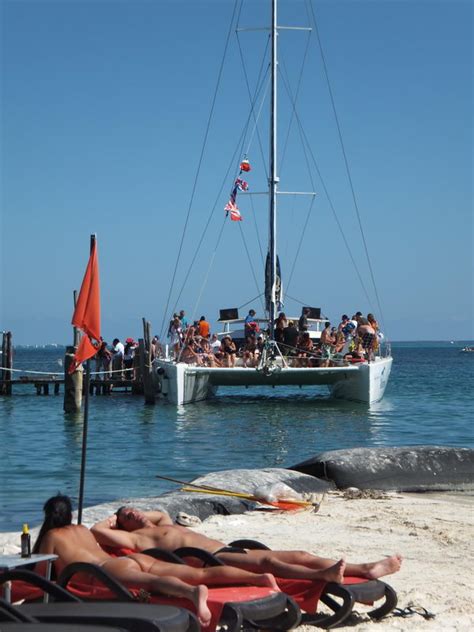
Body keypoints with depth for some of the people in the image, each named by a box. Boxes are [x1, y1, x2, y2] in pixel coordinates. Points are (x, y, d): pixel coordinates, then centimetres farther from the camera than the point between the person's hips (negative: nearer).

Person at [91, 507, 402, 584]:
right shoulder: (138, 537, 11)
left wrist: (139, 516, 46)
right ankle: (321, 575, -62)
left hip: (228, 550, 10)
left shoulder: (164, 526, 36)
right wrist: (114, 519, 18)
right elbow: (96, 532, 0)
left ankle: (365, 569, -21)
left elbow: (161, 513, 60)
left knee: (302, 555, -8)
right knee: (266, 561, -37)